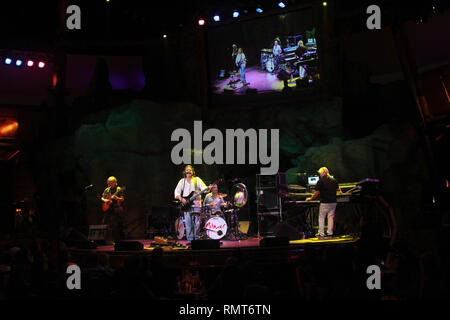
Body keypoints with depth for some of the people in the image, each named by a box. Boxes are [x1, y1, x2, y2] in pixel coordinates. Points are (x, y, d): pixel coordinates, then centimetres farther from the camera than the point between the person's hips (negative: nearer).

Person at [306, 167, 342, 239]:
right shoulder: (334, 180, 8)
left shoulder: (320, 181, -9)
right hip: (333, 202, 5)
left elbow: (317, 193, -12)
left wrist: (310, 199, 3)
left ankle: (321, 234, 5)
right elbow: (338, 190, 23)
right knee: (331, 217, 11)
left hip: (324, 203, -5)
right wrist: (340, 192, 46)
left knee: (321, 217, 6)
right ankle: (330, 233, 12)